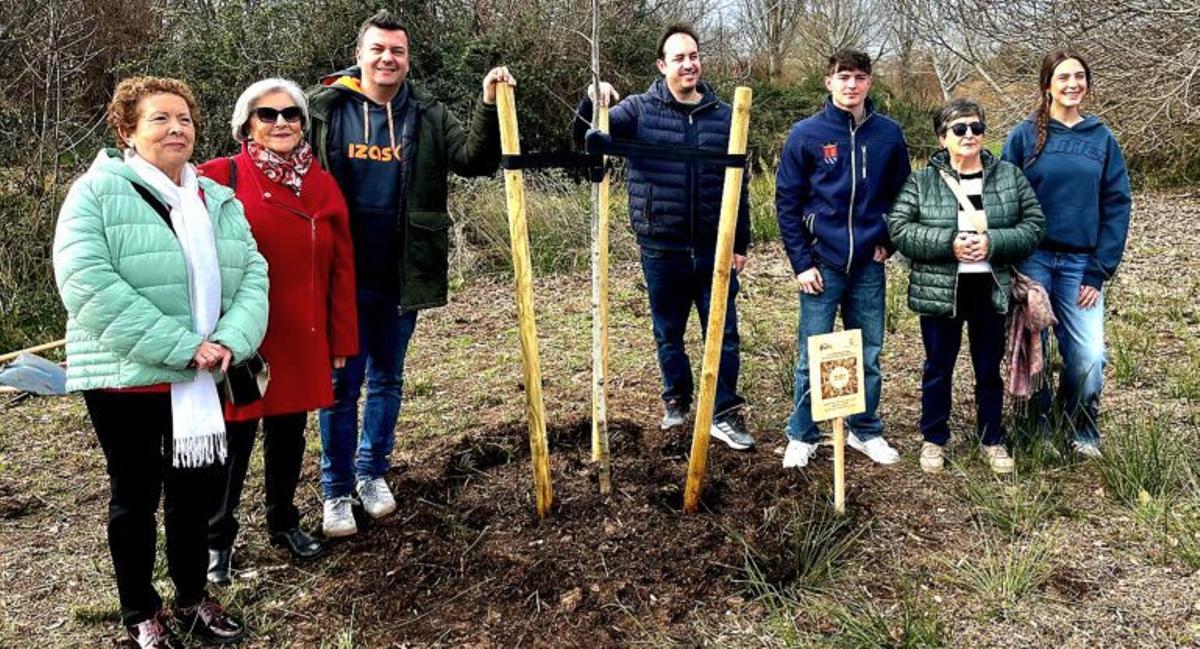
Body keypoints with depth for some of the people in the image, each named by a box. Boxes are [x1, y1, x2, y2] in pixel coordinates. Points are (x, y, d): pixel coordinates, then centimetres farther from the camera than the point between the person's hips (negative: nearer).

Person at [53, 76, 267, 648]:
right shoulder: (97, 192, -9)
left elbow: (252, 275, 2)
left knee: (194, 488, 15)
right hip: (127, 377, -5)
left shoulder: (218, 201, 9)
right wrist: (179, 347, -24)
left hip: (202, 380, 5)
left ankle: (192, 597, 34)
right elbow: (87, 283, -21)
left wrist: (230, 341, -17)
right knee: (136, 495, 10)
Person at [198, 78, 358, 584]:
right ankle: (217, 538, 25)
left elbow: (341, 268, 7)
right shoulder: (219, 179, -7)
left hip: (302, 340, 4)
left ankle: (283, 521, 36)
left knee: (288, 433, 16)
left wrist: (341, 338, 6)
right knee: (234, 440, 5)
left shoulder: (322, 184, 6)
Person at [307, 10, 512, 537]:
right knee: (341, 383, 6)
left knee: (387, 379, 15)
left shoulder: (428, 116, 4)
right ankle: (337, 489, 19)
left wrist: (489, 107, -18)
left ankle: (373, 471, 32)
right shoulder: (323, 109, -1)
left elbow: (474, 161, -4)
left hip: (402, 276, 3)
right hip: (342, 276, -2)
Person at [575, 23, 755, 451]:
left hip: (714, 247, 1)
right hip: (662, 248, -1)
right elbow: (586, 136, -11)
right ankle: (676, 398, 34)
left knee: (724, 333, 4)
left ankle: (725, 414, 15)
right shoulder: (640, 109, -2)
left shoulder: (723, 116, 4)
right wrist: (593, 100, -32)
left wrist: (741, 243, 7)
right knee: (668, 333, 13)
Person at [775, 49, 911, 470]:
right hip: (822, 263, -2)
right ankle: (802, 436, 18)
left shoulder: (888, 134, 2)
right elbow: (787, 201, -4)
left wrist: (888, 241, 3)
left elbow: (901, 194, 13)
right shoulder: (806, 134, -5)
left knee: (868, 354, 12)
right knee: (812, 356, 4)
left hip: (869, 264, 3)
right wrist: (801, 261, -7)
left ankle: (865, 430, 28)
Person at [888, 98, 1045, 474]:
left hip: (992, 289, 2)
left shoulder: (1009, 176, 3)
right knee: (938, 368, 11)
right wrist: (948, 243, -21)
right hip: (939, 291, -2)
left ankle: (992, 440, 31)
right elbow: (899, 229, -10)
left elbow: (1034, 225, -1)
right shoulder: (921, 182, -3)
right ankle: (934, 439, 28)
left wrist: (993, 242, -17)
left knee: (989, 369, 14)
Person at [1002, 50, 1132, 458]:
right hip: (1032, 259, -1)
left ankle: (1083, 431, 20)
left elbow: (1116, 207, 5)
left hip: (1081, 263, 2)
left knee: (1089, 355, -4)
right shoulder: (1025, 135, 1)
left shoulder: (1102, 138, 7)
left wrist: (1099, 272, -2)